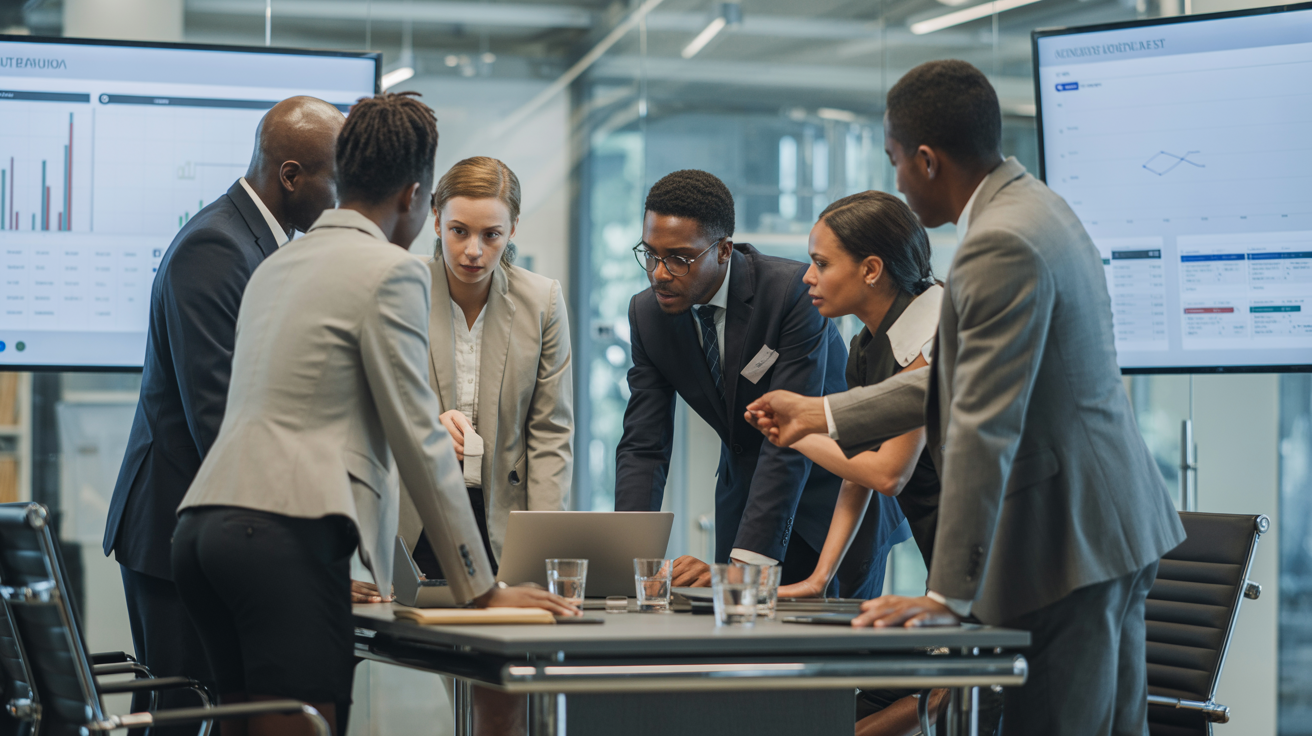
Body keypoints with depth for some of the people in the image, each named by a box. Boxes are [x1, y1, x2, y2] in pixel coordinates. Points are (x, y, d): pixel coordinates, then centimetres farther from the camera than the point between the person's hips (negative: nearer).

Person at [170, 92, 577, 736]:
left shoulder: (275, 266, 23)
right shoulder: (391, 272, -2)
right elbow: (420, 443, -3)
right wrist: (480, 589, 3)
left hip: (202, 523, 9)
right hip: (286, 532, -9)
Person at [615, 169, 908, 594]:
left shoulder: (794, 292, -26)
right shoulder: (648, 314, -8)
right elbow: (643, 447, -10)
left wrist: (745, 563, -39)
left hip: (833, 500, -4)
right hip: (745, 492, 5)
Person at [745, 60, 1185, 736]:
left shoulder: (1002, 247, -21)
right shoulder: (1032, 209, 13)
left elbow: (983, 432, -25)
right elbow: (962, 377, 20)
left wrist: (947, 597, -24)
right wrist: (820, 414, 22)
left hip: (1067, 539, -11)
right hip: (1117, 525, 11)